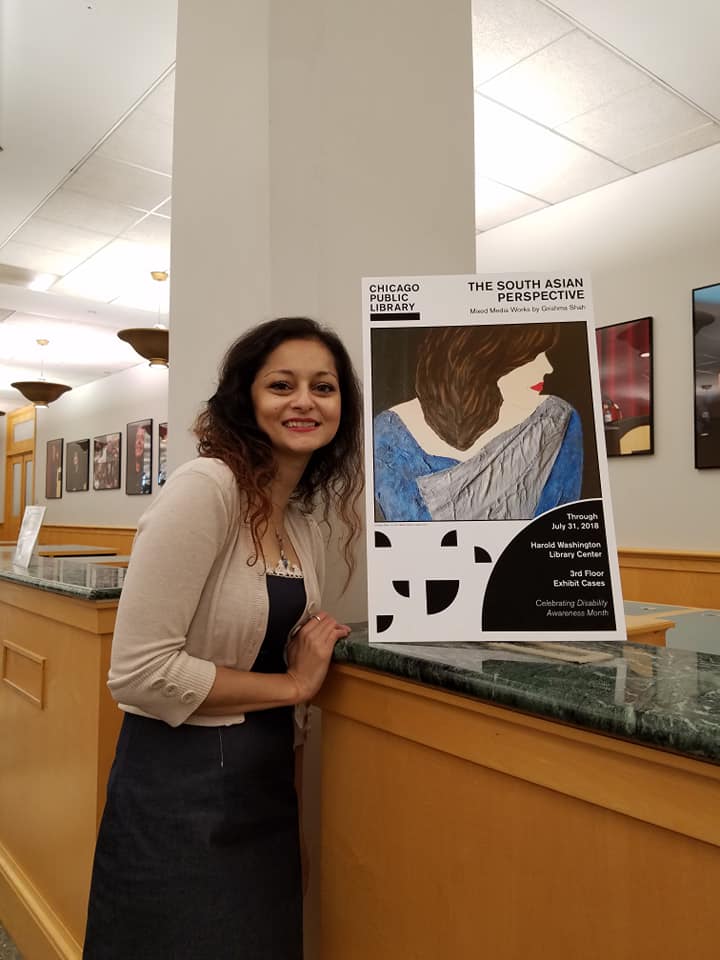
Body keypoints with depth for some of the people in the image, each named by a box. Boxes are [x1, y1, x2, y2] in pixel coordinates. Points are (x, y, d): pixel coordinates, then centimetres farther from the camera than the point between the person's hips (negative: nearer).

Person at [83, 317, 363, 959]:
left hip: (266, 785, 8)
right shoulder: (205, 489, -19)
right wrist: (295, 684, -17)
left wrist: (318, 651, 0)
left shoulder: (306, 525, 5)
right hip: (182, 790, -7)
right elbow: (139, 673, -23)